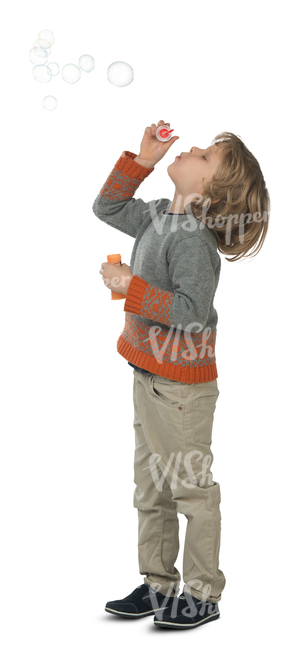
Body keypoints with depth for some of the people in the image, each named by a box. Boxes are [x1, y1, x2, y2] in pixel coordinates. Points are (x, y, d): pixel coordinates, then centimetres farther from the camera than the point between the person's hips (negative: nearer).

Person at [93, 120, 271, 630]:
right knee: (151, 487, 17)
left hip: (181, 383, -9)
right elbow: (107, 207, 20)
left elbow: (192, 311, -28)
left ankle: (203, 595, 18)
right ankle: (158, 586, 30)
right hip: (149, 373, 10)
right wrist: (141, 160, 8)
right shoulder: (159, 216, 6)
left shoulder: (193, 238, -21)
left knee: (192, 487, 3)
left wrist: (130, 287, -23)